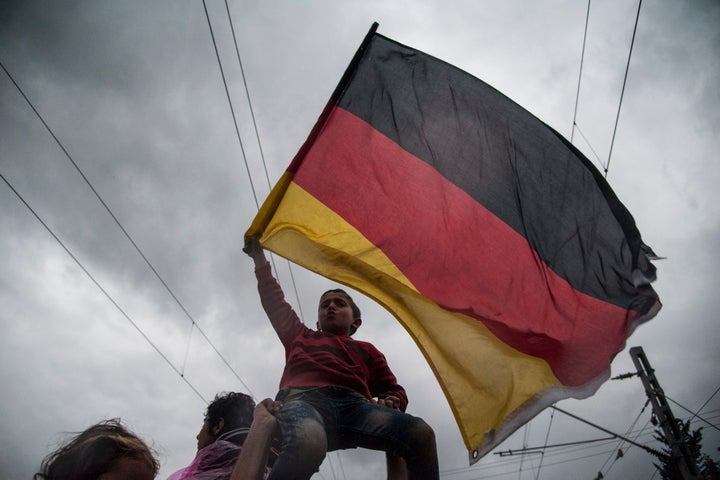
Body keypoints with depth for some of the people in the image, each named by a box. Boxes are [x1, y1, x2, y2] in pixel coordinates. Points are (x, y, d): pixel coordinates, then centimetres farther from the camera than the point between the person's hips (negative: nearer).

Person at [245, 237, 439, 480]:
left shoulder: (366, 350, 35)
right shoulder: (301, 336, 37)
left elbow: (394, 390, 27)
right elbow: (275, 301, 39)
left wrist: (390, 402, 4)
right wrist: (260, 260, 39)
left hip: (354, 404, 2)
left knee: (422, 434, -28)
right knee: (308, 442, -41)